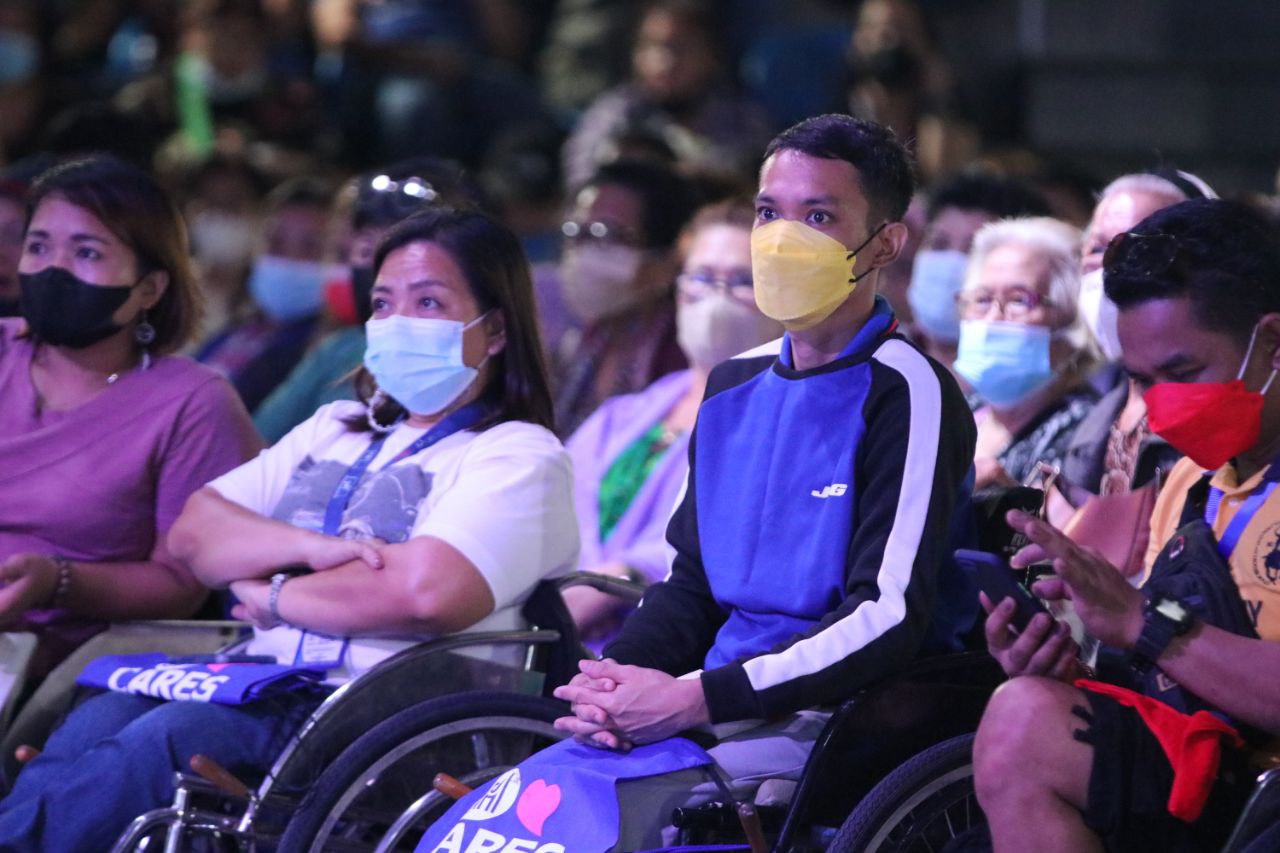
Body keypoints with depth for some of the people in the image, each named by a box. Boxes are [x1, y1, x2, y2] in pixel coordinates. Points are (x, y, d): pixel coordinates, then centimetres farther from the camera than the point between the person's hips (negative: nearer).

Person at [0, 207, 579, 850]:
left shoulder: (520, 456, 3)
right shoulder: (335, 429, 27)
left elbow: (428, 590, -17)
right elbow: (191, 532, 16)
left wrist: (272, 596, -3)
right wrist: (309, 546, -4)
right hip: (266, 690, 6)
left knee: (165, 740, -33)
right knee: (102, 716, -26)